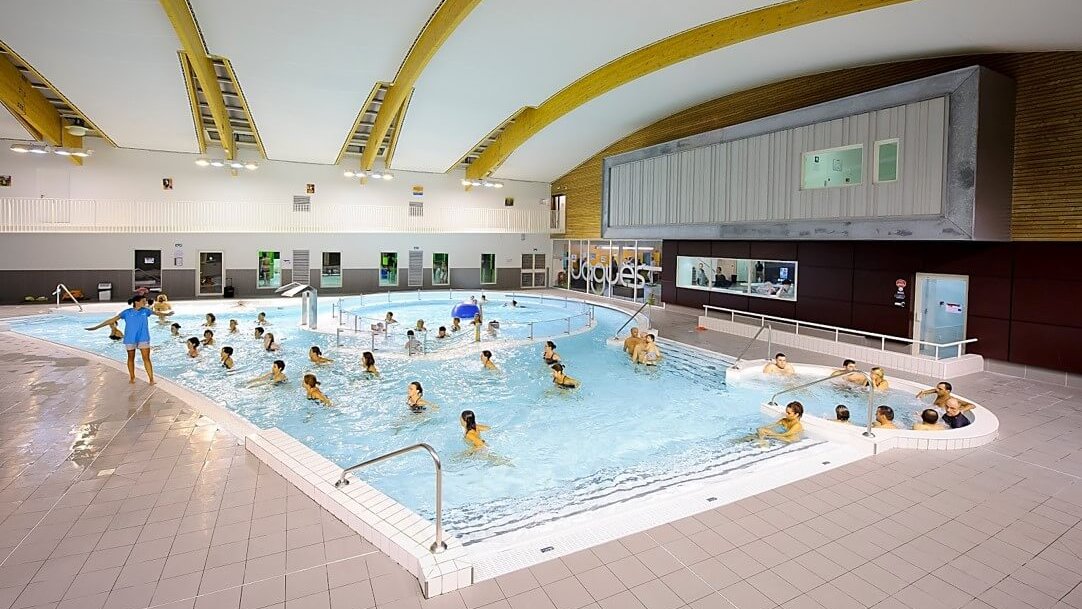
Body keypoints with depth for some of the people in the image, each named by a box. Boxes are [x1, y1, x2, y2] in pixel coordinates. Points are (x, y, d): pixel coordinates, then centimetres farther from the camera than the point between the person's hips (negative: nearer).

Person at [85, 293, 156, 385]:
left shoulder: (146, 311, 0)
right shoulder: (127, 312, -5)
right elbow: (112, 319, -3)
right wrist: (97, 327, -5)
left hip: (143, 339, 0)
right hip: (130, 339, 0)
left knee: (146, 358, -4)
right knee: (131, 358, 13)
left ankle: (151, 379, -3)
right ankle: (132, 378, 26)